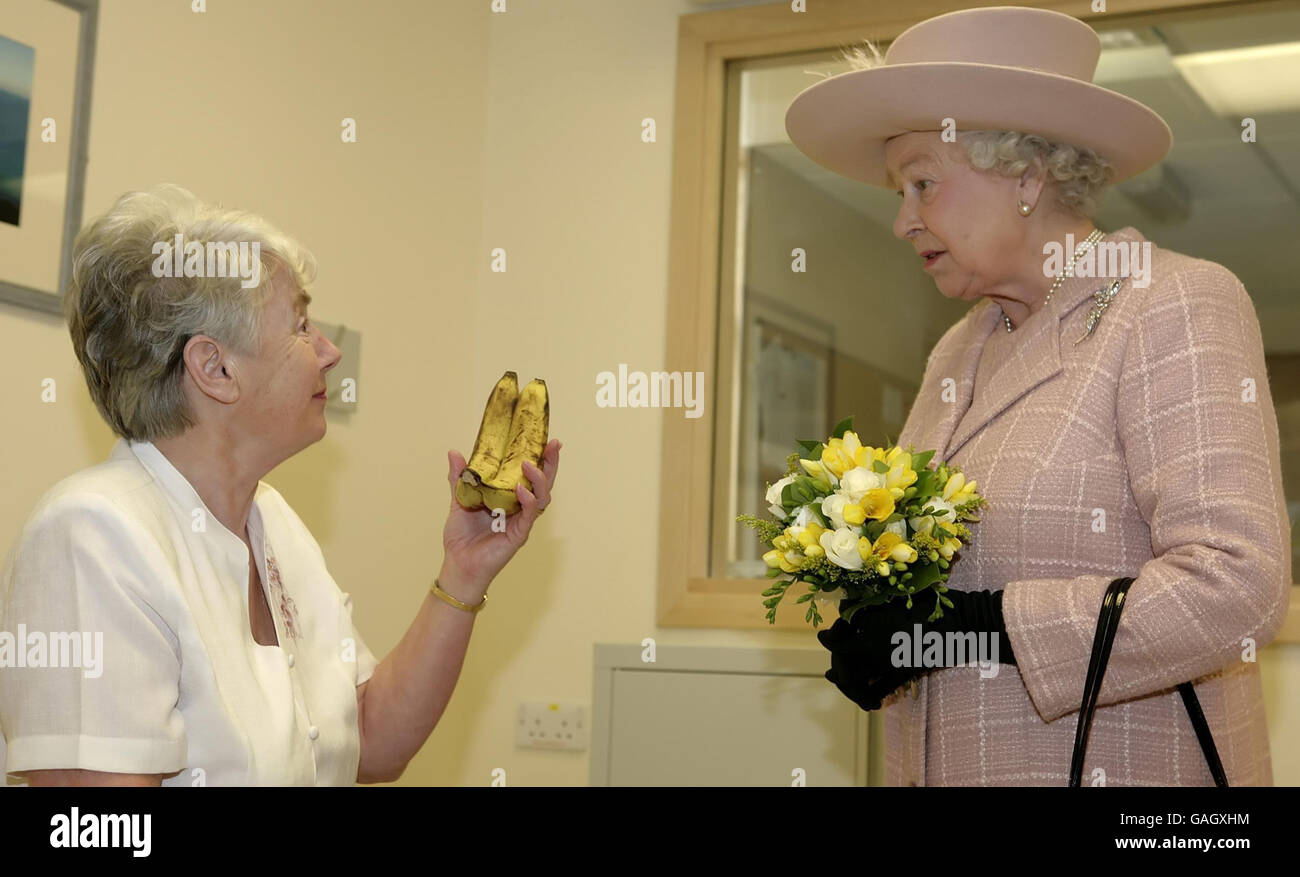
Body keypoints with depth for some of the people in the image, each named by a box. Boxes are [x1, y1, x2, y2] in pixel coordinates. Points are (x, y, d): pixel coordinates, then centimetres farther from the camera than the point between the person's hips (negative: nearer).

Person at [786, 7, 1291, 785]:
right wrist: (873, 624, -6)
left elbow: (1235, 589, -21)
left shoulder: (1175, 309, -10)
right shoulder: (958, 353, 10)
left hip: (1124, 768, -6)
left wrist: (970, 623, -22)